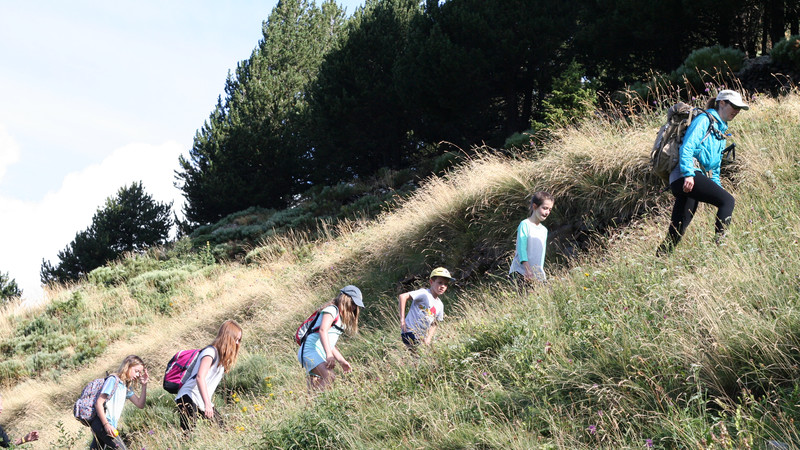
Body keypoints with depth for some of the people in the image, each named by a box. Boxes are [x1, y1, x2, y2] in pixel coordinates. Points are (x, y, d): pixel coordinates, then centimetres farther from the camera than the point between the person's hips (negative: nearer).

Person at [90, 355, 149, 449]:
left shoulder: (126, 385, 17)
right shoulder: (113, 380, -9)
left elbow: (140, 404, 15)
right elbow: (99, 403, -15)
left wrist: (144, 386, 5)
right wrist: (106, 424, -22)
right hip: (101, 423, -9)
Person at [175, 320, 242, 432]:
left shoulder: (222, 356, 17)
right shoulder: (210, 352, -12)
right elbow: (200, 377, -26)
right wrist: (207, 404, -31)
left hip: (202, 403, 10)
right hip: (188, 399, -10)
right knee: (188, 433, -19)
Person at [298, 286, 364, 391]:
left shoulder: (340, 317, 26)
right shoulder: (332, 309, -3)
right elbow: (323, 330, -19)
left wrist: (342, 361, 22)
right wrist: (329, 355, -29)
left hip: (319, 355, 10)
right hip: (311, 350, -10)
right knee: (329, 378, -29)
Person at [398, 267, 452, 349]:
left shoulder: (440, 305, 10)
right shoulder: (425, 294, -14)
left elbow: (434, 324, 17)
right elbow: (402, 296, -22)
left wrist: (428, 339, 0)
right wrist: (402, 319, -22)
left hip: (421, 337, 8)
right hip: (410, 333, -8)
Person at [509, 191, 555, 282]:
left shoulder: (544, 230, 16)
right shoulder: (525, 225, -5)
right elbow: (521, 248, -14)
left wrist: (542, 276, 13)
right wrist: (528, 270, -24)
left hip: (538, 276, 6)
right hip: (521, 272, -6)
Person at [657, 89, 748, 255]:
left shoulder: (721, 130, 30)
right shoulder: (704, 120, 1)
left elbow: (715, 166, 33)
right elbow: (687, 147, -12)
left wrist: (717, 188, 25)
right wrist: (688, 174, -23)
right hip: (685, 176, -10)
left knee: (677, 231, 6)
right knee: (727, 200, -20)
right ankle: (720, 242, -28)